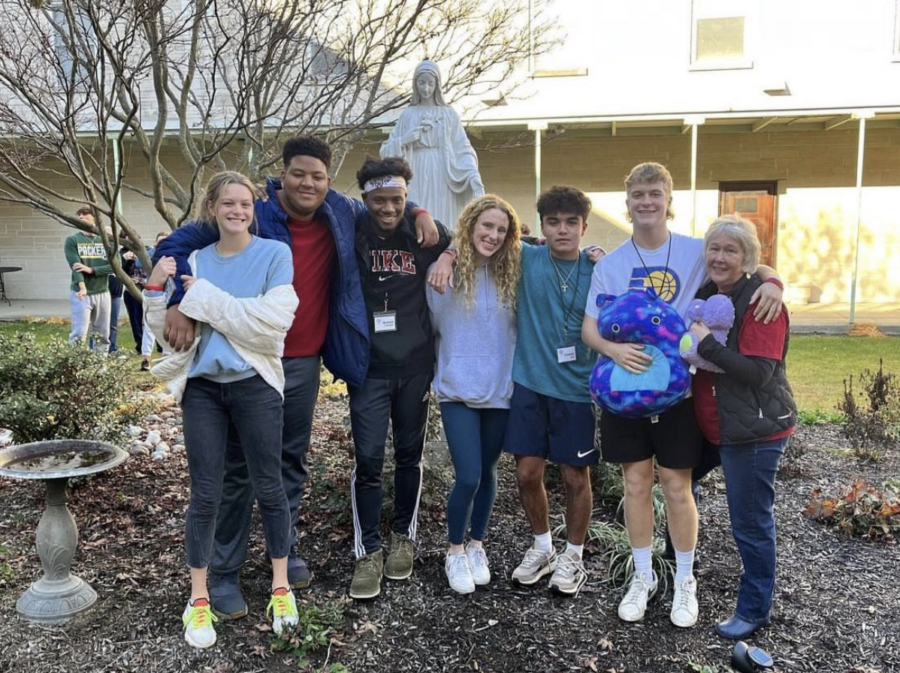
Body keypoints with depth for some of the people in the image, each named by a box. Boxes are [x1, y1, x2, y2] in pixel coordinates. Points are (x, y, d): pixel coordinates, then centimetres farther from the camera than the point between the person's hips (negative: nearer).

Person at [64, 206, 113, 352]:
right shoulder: (72, 240, 2)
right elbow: (75, 266, -11)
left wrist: (91, 269, -15)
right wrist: (82, 287, -26)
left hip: (102, 293, 3)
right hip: (80, 293, -3)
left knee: (102, 334, 7)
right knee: (79, 334, -10)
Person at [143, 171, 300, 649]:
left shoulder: (275, 254, -4)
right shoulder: (194, 259, 6)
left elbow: (272, 323, -18)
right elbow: (166, 329, 10)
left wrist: (207, 297, -15)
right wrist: (156, 288, -8)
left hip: (255, 386, -2)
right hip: (202, 387, 3)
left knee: (268, 488, 9)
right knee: (205, 495, 7)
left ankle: (280, 588, 26)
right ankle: (198, 599, 22)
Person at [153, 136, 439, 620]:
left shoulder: (341, 214, 2)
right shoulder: (251, 214, -12)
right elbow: (175, 246, -11)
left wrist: (419, 212, 3)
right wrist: (179, 304, -24)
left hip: (304, 362, 4)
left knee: (292, 462, 16)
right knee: (239, 468, 4)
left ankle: (285, 553, 33)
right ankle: (224, 573, 17)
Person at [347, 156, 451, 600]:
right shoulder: (350, 232, -6)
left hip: (415, 363, 2)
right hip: (368, 364, -1)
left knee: (409, 455, 13)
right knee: (368, 458, -3)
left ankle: (403, 539, 31)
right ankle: (368, 552, 11)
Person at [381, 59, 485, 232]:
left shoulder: (449, 114, 8)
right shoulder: (408, 115, 12)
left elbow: (463, 148, 1)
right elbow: (386, 150, 11)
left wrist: (473, 174, -16)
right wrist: (404, 140, -9)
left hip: (440, 180, -1)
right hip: (415, 179, 1)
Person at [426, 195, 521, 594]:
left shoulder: (512, 274, 0)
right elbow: (433, 325, 2)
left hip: (501, 390, 3)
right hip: (458, 389, -3)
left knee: (486, 473, 14)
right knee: (468, 477, -7)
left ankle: (477, 546, 35)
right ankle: (455, 552, 18)